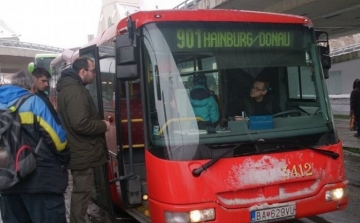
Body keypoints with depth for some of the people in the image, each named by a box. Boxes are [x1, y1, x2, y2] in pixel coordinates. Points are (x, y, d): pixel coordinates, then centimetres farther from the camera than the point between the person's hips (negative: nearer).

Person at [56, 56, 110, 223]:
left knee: (80, 191, 21)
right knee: (81, 193, -2)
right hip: (82, 153, -11)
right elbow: (81, 124, -30)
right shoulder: (75, 91, -21)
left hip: (77, 151, 11)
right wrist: (103, 125, -14)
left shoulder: (68, 88, 13)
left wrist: (99, 123, 13)